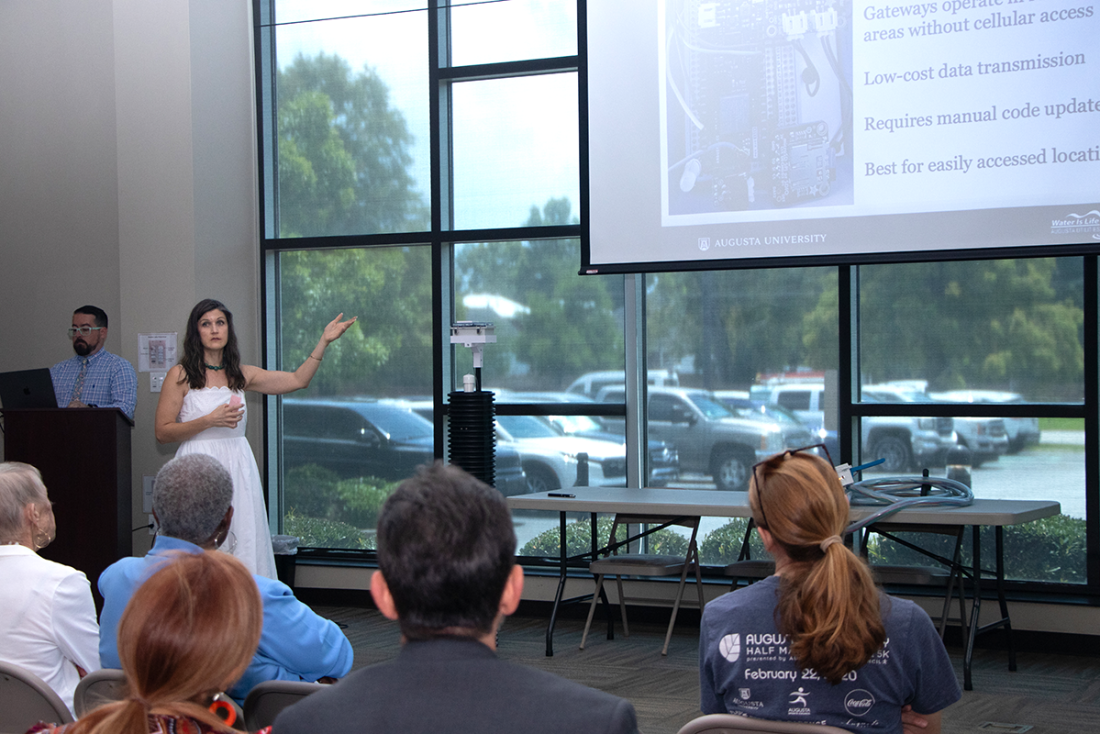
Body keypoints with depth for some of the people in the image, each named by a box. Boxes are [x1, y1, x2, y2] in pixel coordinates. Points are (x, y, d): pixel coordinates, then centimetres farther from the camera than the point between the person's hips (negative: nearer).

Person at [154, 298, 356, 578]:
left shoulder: (241, 374, 12)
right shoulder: (180, 375, 0)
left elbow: (297, 380, 14)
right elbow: (162, 432, -3)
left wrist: (324, 341, 10)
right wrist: (209, 420, -12)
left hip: (239, 469, 4)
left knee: (243, 546, 0)